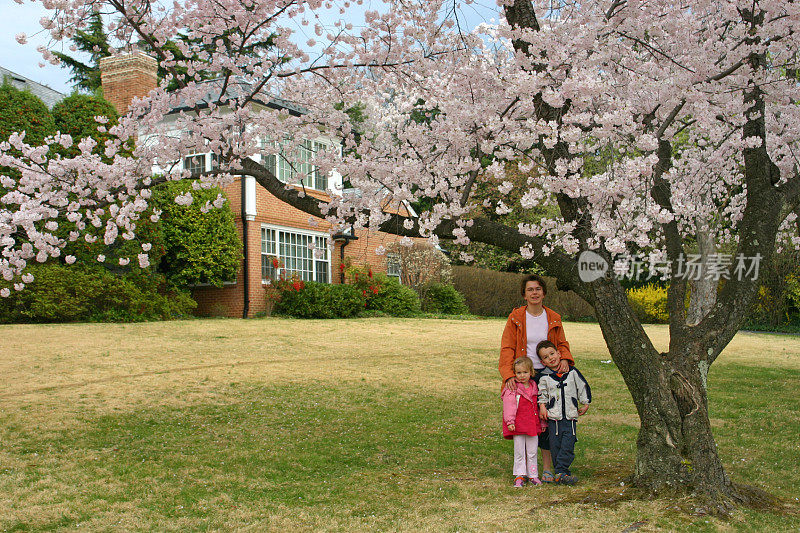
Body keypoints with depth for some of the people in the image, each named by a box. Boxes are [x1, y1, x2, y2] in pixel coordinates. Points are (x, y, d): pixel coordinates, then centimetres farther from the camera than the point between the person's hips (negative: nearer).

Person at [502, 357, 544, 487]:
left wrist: (542, 422, 19)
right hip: (518, 426, -4)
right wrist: (510, 421, -19)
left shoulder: (533, 387, 10)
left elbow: (538, 405, 19)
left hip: (533, 425, 4)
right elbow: (509, 406, -11)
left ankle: (533, 475, 20)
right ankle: (519, 476, 11)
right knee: (519, 452, 2)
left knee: (532, 452, 10)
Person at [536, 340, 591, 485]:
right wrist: (542, 406, -1)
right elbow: (542, 394, 13)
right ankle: (563, 473, 7)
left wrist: (585, 404, 10)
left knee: (568, 446, -10)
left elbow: (583, 387, 11)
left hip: (570, 416, 0)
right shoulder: (545, 377, 2)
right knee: (556, 446, -2)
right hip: (553, 417, 0)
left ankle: (560, 472, -7)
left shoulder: (572, 372, 3)